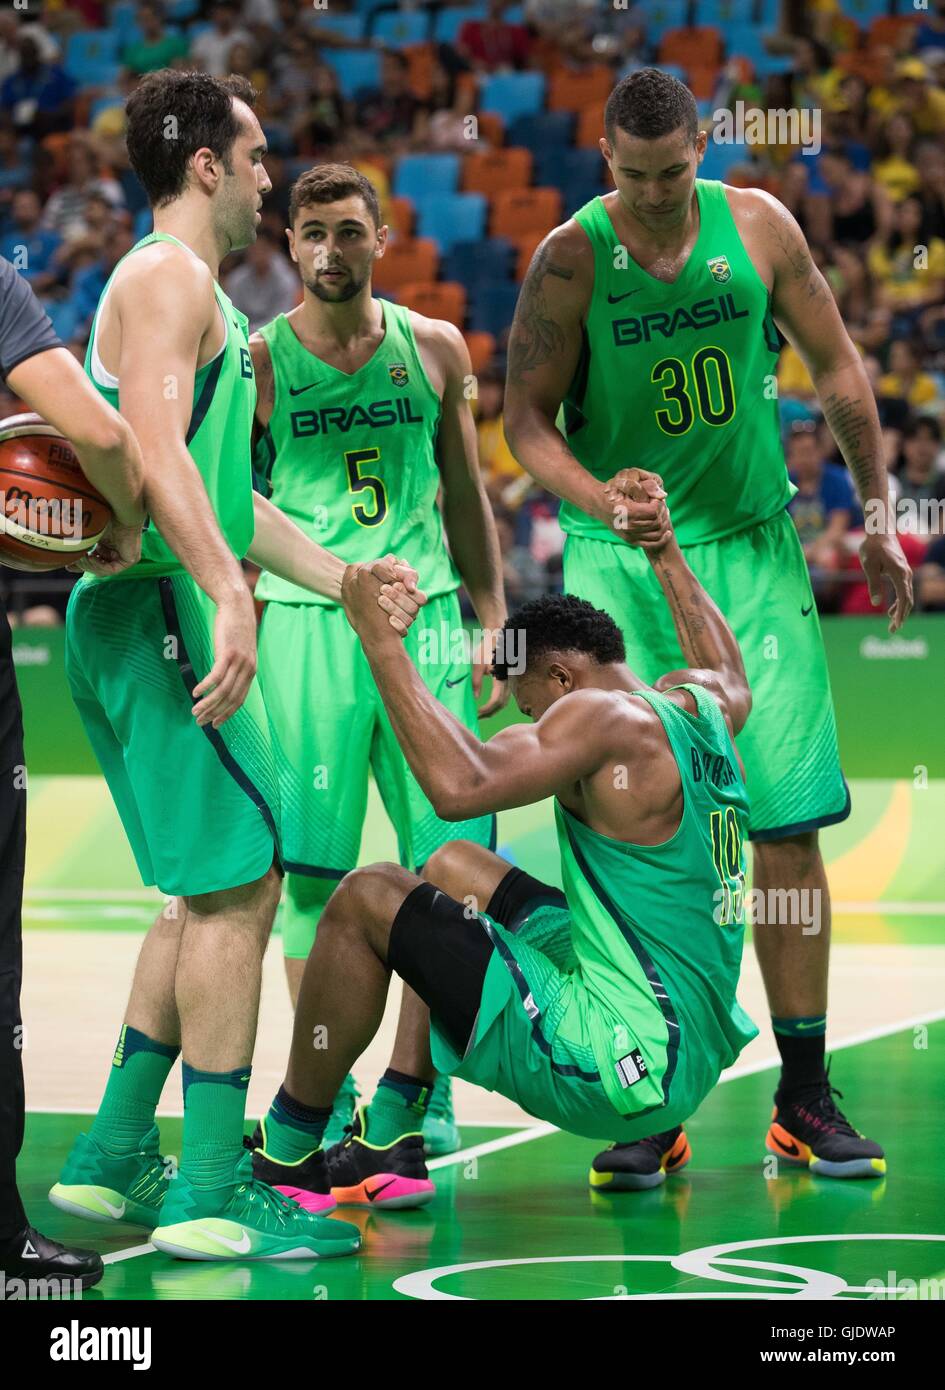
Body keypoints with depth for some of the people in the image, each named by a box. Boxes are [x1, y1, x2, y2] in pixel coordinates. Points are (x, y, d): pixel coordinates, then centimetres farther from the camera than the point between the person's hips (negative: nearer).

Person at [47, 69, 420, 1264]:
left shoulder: (192, 292, 24)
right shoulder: (169, 277, -9)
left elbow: (223, 491, 29)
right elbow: (156, 449, -24)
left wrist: (338, 578, 29)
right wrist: (230, 591, -33)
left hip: (153, 618, 11)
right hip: (157, 613, -11)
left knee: (215, 888, 15)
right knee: (239, 883, -10)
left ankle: (114, 1156, 19)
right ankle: (210, 1191, -9)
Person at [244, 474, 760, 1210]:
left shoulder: (606, 715, -15)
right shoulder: (700, 703, 10)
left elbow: (461, 785, -29)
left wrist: (381, 642, -22)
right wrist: (664, 549, 42)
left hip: (620, 1067, -10)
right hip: (693, 1055, 10)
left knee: (368, 897, -4)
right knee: (455, 867, 23)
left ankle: (286, 1150, 11)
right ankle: (387, 1146, 19)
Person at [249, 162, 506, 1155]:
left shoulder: (434, 348, 10)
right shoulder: (259, 360, 1)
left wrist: (491, 620, 13)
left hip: (425, 617, 2)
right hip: (306, 619, -2)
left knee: (442, 858, -1)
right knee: (312, 866, -2)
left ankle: (426, 1085, 9)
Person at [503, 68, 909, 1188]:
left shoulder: (757, 224, -1)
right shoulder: (571, 258, -8)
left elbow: (836, 366, 9)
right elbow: (525, 417, -5)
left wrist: (876, 512, 11)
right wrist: (604, 506, -22)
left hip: (752, 550, 2)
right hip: (621, 562, -2)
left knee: (790, 823, -1)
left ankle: (803, 1095, 9)